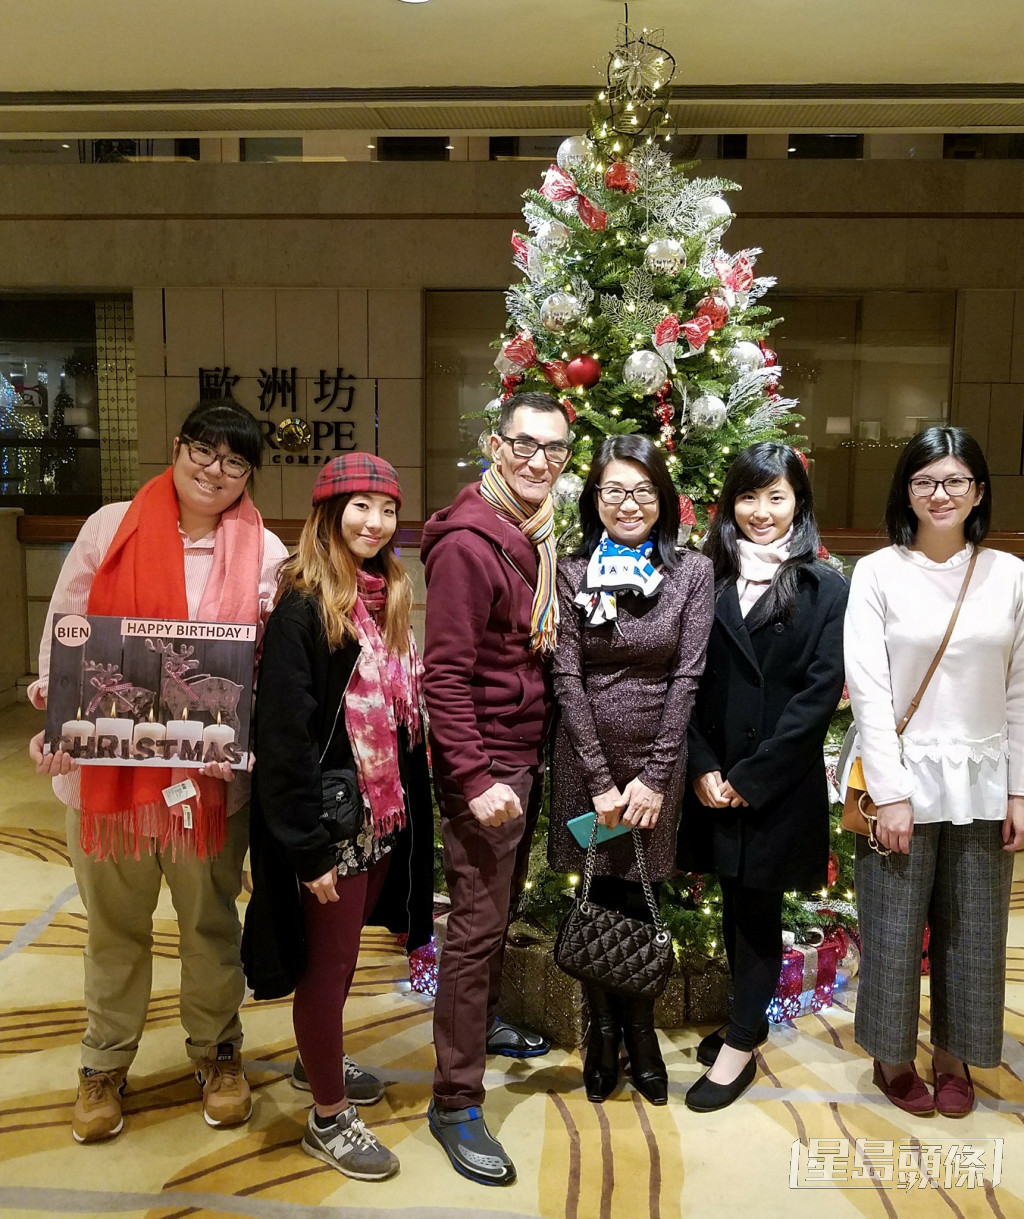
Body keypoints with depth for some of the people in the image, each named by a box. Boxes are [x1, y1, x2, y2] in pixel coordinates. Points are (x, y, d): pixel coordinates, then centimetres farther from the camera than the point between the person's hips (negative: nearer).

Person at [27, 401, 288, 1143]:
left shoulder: (265, 554, -2)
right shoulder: (110, 528, 0)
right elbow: (66, 630, 1)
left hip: (210, 773, 0)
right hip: (105, 764, 1)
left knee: (211, 918, 15)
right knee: (115, 922, 16)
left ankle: (217, 1051, 37)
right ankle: (106, 1063, 37)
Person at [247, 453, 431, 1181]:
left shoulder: (388, 597, 7)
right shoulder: (304, 605, -17)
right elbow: (283, 733, -20)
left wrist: (412, 807, 11)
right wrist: (307, 846, -19)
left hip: (382, 814, 7)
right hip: (331, 821, -7)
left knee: (346, 951, 22)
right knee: (328, 960, 7)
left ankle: (325, 1060, 44)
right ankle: (329, 1118, 24)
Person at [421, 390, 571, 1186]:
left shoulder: (540, 536, 8)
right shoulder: (468, 544, -18)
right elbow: (446, 673, -21)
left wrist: (538, 754, 12)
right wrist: (475, 778, -24)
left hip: (527, 757, 8)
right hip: (484, 766, -8)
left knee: (503, 905, 23)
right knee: (477, 924, -1)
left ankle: (485, 1022, 44)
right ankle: (456, 1104, 13)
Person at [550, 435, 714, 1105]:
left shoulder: (693, 573, -2)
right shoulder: (572, 573, -1)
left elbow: (687, 677, -6)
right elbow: (567, 679, -5)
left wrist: (655, 776, -10)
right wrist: (601, 779, -10)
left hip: (660, 756, 0)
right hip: (586, 756, 0)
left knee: (639, 898, 8)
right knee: (599, 898, 10)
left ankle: (642, 1030, 32)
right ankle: (603, 1030, 31)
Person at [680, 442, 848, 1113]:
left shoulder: (826, 588, -4)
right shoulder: (709, 580, 3)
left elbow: (821, 693, -10)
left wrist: (752, 776, -13)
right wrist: (703, 768, -8)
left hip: (781, 781, -3)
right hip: (715, 777, 3)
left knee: (758, 906, 8)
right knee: (736, 902, 15)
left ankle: (742, 1044, 22)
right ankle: (749, 1016, 35)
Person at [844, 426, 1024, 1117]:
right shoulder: (878, 573, -6)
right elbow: (868, 690, -9)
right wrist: (890, 793, -12)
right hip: (905, 778, -2)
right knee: (893, 930, 7)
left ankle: (953, 1056, 34)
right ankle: (893, 1056, 30)